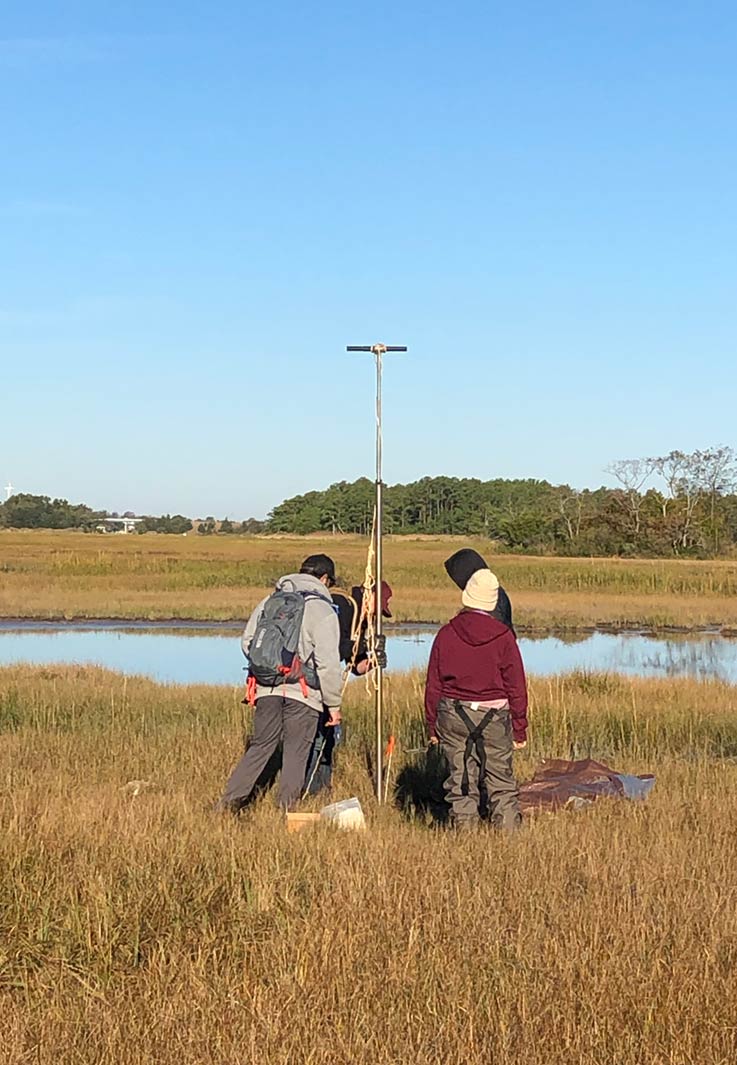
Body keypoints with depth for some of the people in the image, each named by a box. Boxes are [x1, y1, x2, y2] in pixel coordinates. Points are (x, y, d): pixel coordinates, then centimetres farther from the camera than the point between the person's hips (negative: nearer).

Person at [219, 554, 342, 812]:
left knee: (260, 746, 14)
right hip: (301, 693, -5)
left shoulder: (270, 601, 12)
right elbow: (328, 663, -10)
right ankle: (287, 809, 6)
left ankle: (229, 801, 10)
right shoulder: (322, 610, -5)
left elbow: (247, 642, 12)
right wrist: (333, 704, -3)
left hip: (265, 688, 5)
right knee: (296, 752, 5)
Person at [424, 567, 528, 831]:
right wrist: (520, 728, 5)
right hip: (494, 717, -1)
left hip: (452, 715, 2)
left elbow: (433, 685, 4)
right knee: (501, 783, 5)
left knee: (460, 781, 7)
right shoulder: (503, 636, -6)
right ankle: (509, 832, 3)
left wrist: (432, 725, 12)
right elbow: (516, 685, -3)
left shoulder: (447, 634, -1)